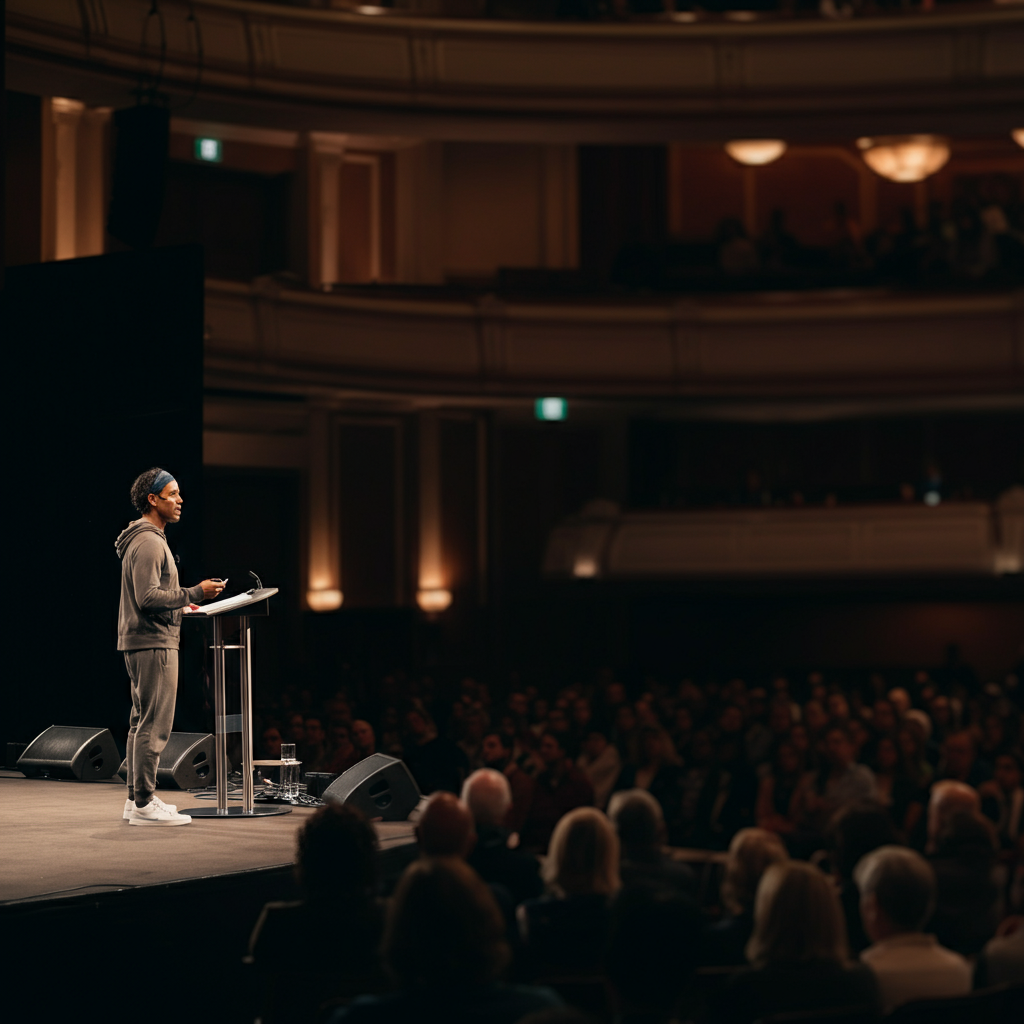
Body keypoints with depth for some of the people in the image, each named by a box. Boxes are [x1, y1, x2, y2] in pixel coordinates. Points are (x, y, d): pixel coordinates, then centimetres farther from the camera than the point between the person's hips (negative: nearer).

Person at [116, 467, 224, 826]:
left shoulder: (145, 540, 18)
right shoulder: (148, 542, -16)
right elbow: (148, 597, -23)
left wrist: (179, 605, 19)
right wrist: (195, 593, -19)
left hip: (139, 643, 11)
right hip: (153, 644, -11)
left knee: (142, 723, 14)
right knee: (154, 724, -10)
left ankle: (137, 797, 19)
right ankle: (144, 804, -9)